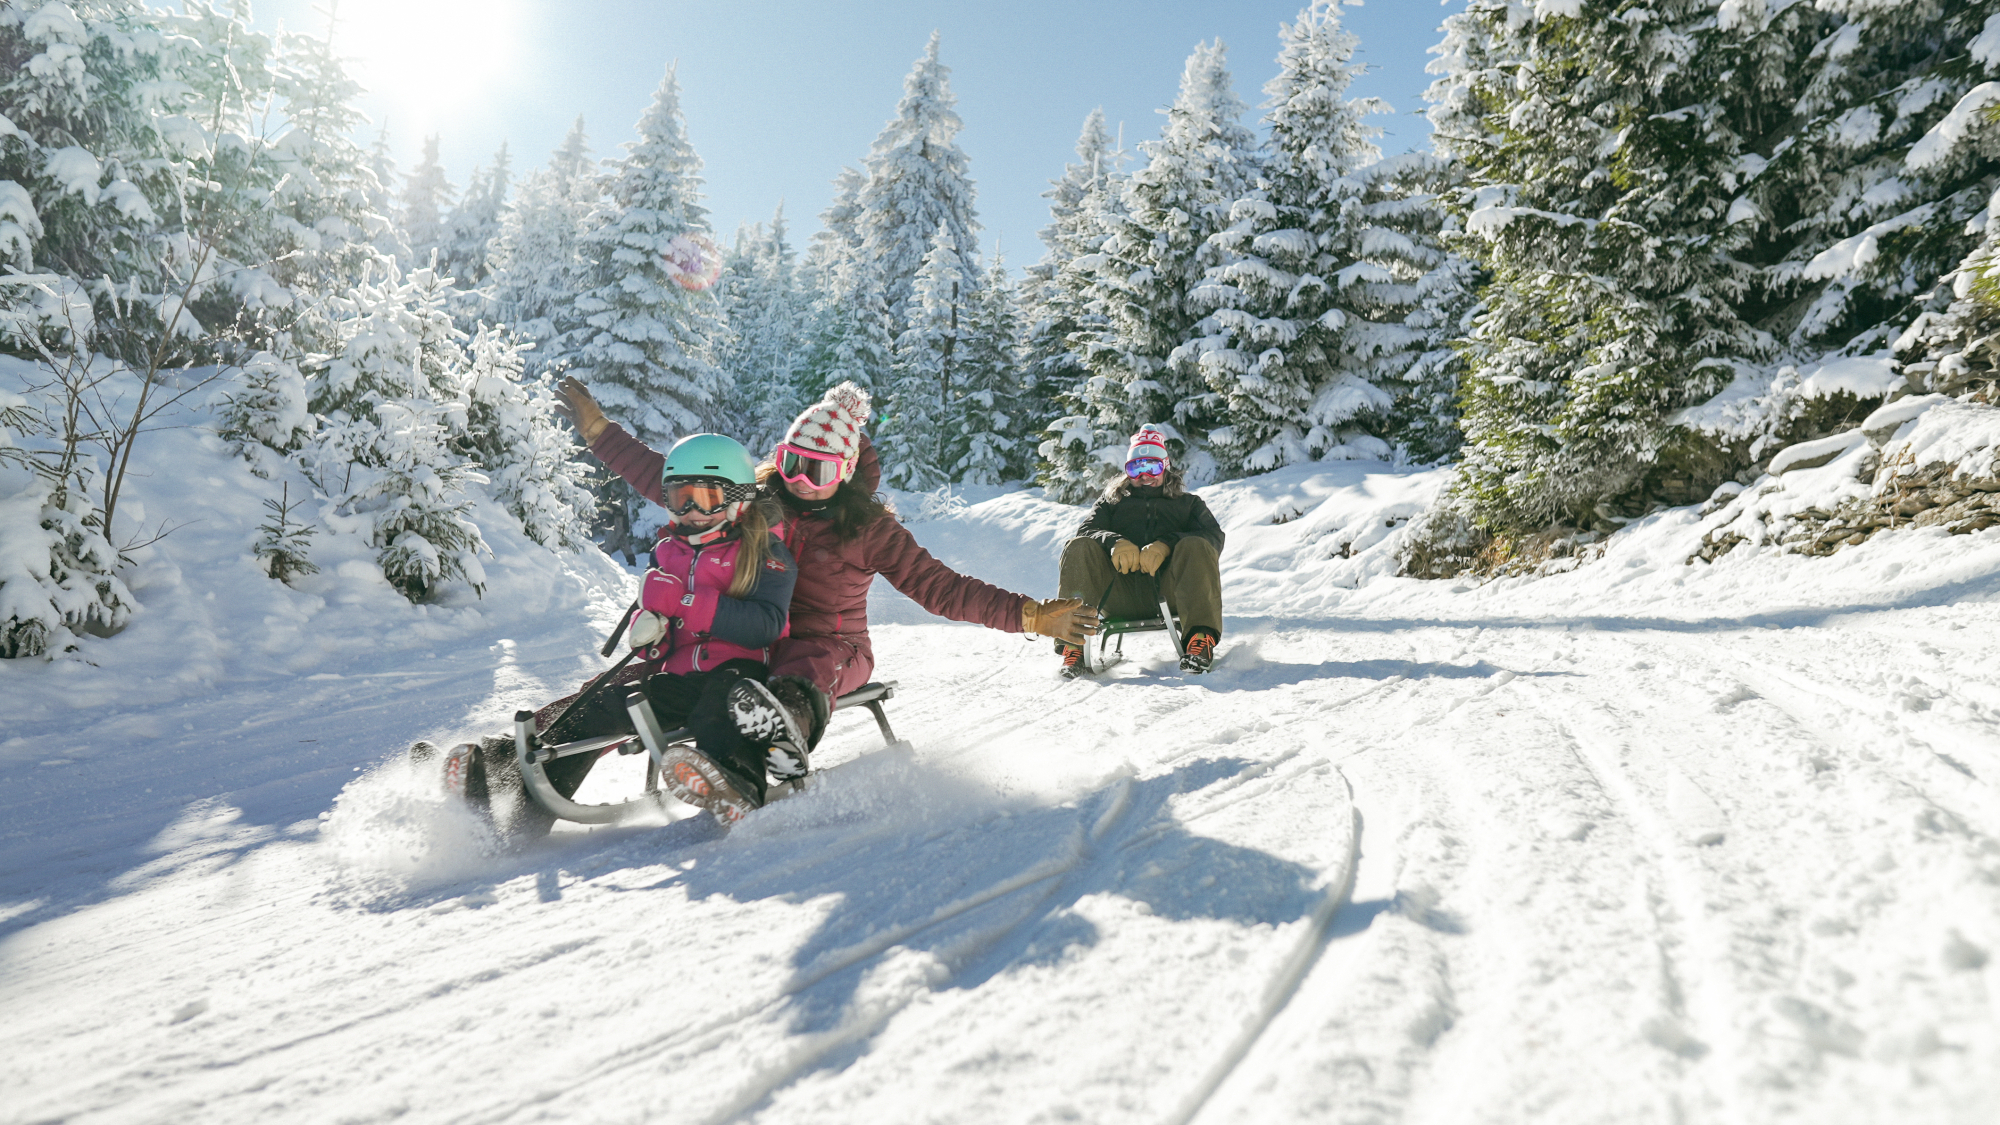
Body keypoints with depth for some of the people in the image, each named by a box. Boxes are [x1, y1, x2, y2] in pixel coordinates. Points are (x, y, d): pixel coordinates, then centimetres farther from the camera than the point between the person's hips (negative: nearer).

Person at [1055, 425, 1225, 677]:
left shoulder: (1188, 502, 27)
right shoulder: (1112, 502, 30)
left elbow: (1214, 537, 5)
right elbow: (1086, 530, 10)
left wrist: (1166, 545, -15)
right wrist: (1114, 542, -15)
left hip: (1168, 593, -1)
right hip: (1120, 597, 1)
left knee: (1196, 547, -26)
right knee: (1078, 547, -21)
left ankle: (1200, 637, -36)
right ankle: (1073, 641, -27)